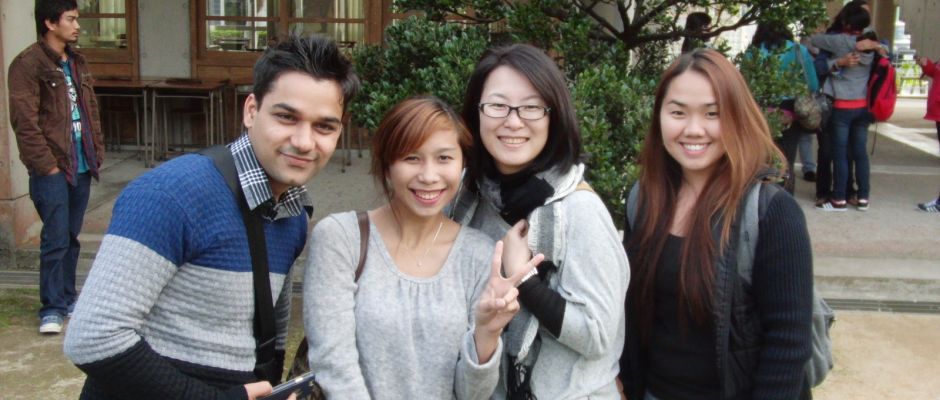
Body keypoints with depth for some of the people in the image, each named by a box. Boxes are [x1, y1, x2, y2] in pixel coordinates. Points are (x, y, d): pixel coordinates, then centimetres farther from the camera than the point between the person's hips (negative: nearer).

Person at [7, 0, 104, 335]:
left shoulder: (77, 63, 14)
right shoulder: (28, 64, -10)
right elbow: (24, 121, -14)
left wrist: (97, 151, 11)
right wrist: (47, 164, -15)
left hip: (81, 167, 7)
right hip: (52, 169, -7)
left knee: (71, 237, 14)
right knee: (55, 240, -4)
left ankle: (67, 297, 26)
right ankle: (52, 308, 6)